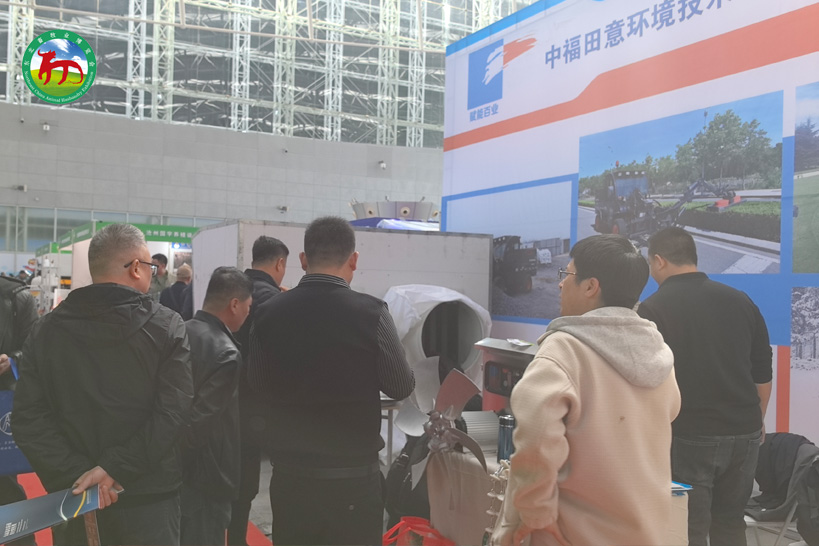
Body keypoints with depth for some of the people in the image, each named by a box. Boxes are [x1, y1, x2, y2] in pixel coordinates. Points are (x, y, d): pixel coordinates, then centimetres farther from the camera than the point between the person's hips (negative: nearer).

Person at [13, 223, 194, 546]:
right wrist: (116, 468, -17)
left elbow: (29, 419, -7)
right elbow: (173, 412, -19)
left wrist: (77, 473, -11)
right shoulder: (166, 326, -8)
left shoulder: (45, 331, 1)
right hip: (149, 498, -3)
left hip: (76, 496, 3)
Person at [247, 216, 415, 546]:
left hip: (289, 474, 3)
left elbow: (258, 383, 7)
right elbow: (401, 387, -5)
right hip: (353, 477, -3)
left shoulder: (267, 313, -6)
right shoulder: (370, 312, -15)